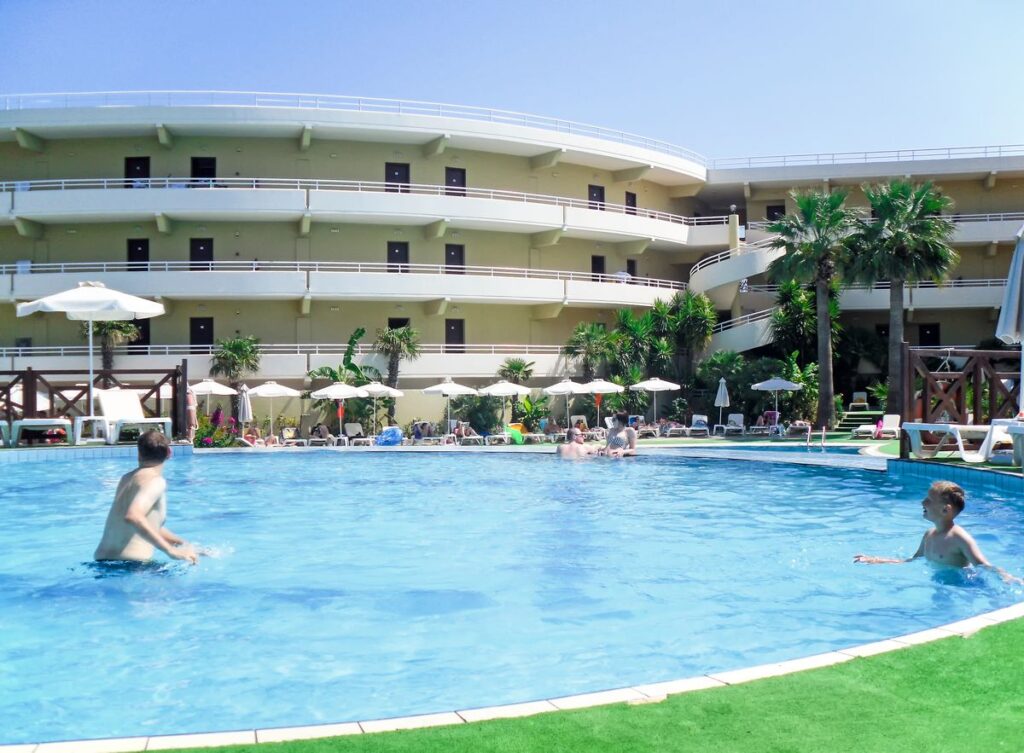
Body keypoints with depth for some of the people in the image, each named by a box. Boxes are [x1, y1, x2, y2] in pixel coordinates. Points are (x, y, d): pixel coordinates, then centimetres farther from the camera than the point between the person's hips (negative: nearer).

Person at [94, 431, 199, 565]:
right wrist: (170, 550, -26)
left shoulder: (127, 478, 19)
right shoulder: (156, 481, -8)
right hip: (130, 563, -8)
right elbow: (133, 517, -27)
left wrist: (183, 543, 28)